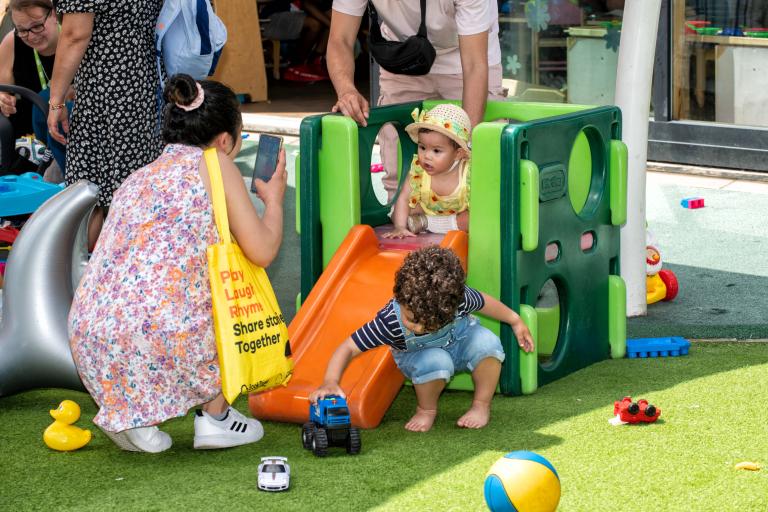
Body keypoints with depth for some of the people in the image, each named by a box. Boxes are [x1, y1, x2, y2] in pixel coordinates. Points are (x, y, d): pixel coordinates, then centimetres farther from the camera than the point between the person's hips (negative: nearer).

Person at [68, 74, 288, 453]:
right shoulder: (215, 165, 6)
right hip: (159, 333, -6)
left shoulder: (137, 178, 25)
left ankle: (125, 413, 16)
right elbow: (262, 251, 2)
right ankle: (214, 417, 20)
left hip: (89, 342, 6)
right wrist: (274, 200, 23)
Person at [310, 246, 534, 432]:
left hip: (459, 340, 2)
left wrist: (515, 321, 5)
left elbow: (482, 302, -9)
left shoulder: (458, 298, -33)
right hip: (419, 356, -2)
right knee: (434, 362, -37)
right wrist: (330, 382, -48)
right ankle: (426, 410, -6)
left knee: (487, 342, -30)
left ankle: (482, 405, -6)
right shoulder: (390, 321, -39)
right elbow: (349, 348, -34)